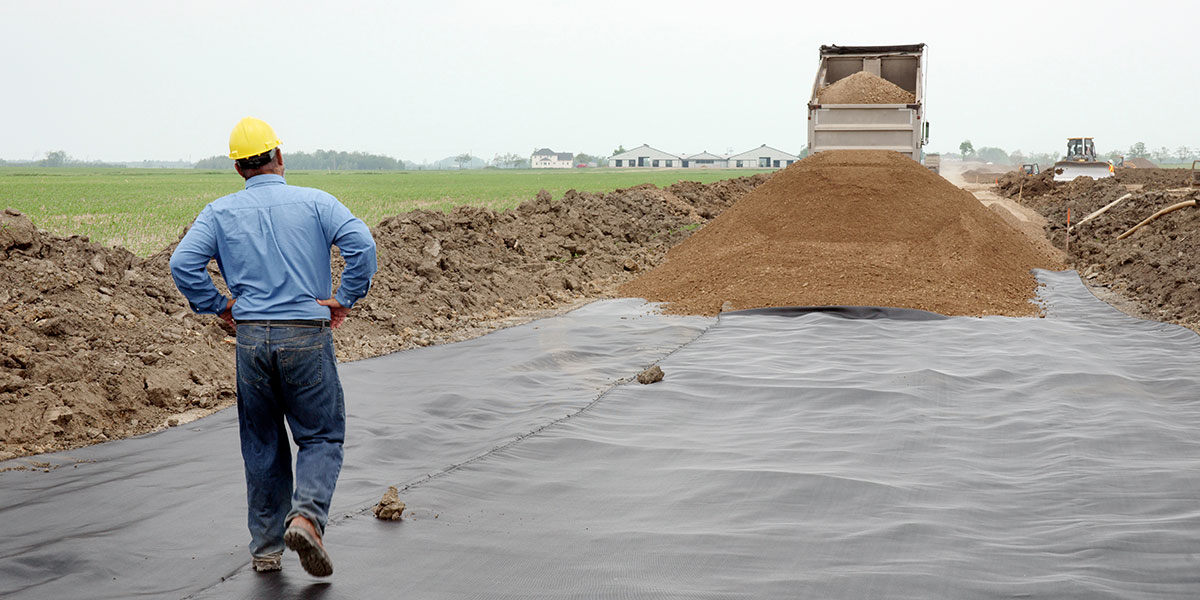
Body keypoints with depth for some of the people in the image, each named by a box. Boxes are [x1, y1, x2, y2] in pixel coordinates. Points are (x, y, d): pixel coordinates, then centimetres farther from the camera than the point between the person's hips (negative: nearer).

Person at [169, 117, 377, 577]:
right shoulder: (314, 202, 0)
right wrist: (344, 299, -4)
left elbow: (183, 264, -5)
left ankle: (266, 547, 18)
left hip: (251, 336, 2)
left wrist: (218, 306, 6)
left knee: (261, 444, 13)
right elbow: (361, 244, -13)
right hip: (307, 336, -2)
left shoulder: (220, 212, 5)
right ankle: (306, 515, -16)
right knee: (321, 437, 8)